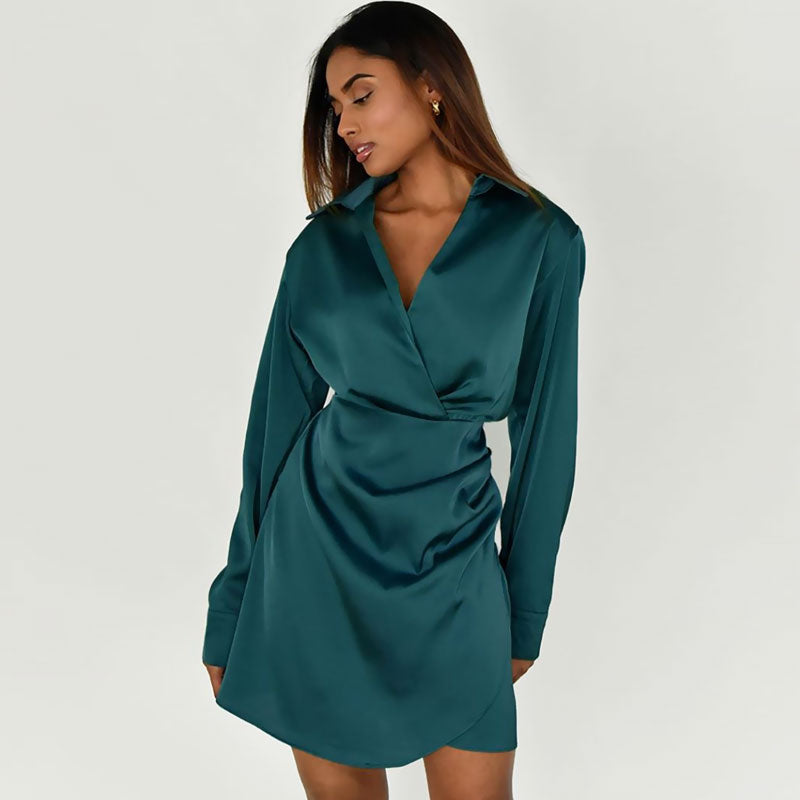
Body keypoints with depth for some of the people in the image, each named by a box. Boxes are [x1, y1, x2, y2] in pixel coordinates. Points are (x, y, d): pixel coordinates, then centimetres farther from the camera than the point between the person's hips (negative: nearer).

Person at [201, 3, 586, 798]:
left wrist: (527, 611, 3)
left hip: (451, 565, -1)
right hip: (315, 552, 1)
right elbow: (278, 414, 3)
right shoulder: (324, 243, 0)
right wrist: (233, 611, 5)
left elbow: (545, 428, 0)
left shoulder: (539, 239, -4)